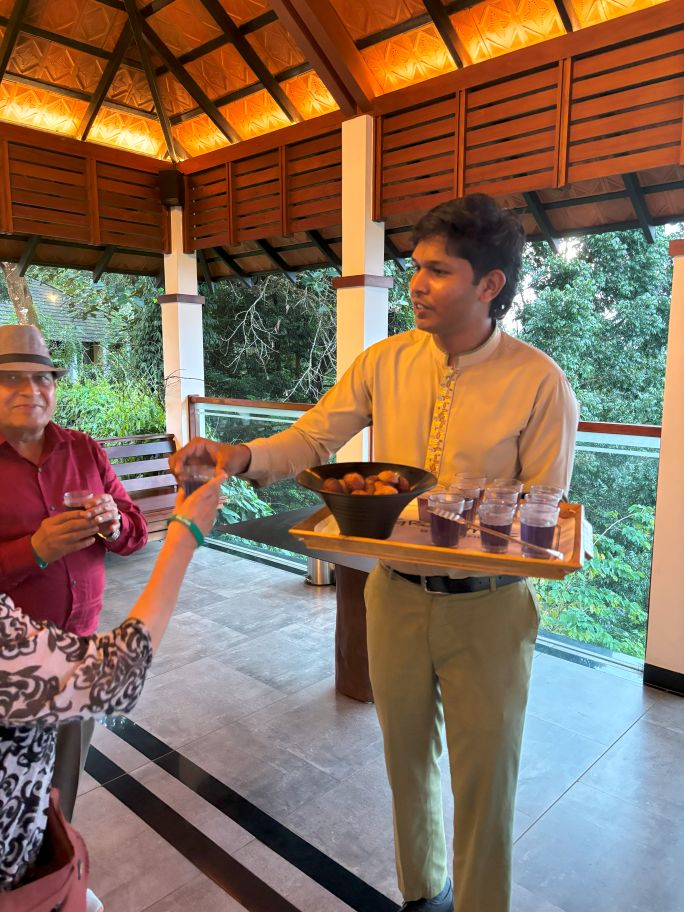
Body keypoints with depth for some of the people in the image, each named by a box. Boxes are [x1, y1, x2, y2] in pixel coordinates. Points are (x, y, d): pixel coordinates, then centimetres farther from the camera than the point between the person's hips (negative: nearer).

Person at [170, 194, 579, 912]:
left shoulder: (538, 382, -13)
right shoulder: (386, 362, -3)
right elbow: (312, 437, -4)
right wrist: (243, 456, -22)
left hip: (486, 609, -3)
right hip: (395, 596, 4)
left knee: (484, 782, 15)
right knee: (407, 761, 23)